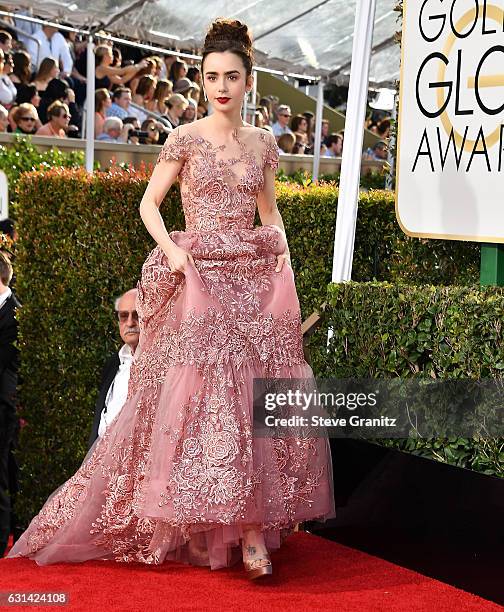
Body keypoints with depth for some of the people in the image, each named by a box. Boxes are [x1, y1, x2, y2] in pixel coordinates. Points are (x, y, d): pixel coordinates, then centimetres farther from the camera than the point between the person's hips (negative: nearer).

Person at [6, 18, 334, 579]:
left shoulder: (263, 144, 12)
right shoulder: (186, 139, 1)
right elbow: (148, 203, 2)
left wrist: (281, 248, 6)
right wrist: (172, 250, -13)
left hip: (254, 278, 4)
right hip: (199, 279, -3)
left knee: (257, 395, -1)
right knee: (202, 395, -11)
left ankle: (251, 531, 6)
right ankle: (246, 530, -4)